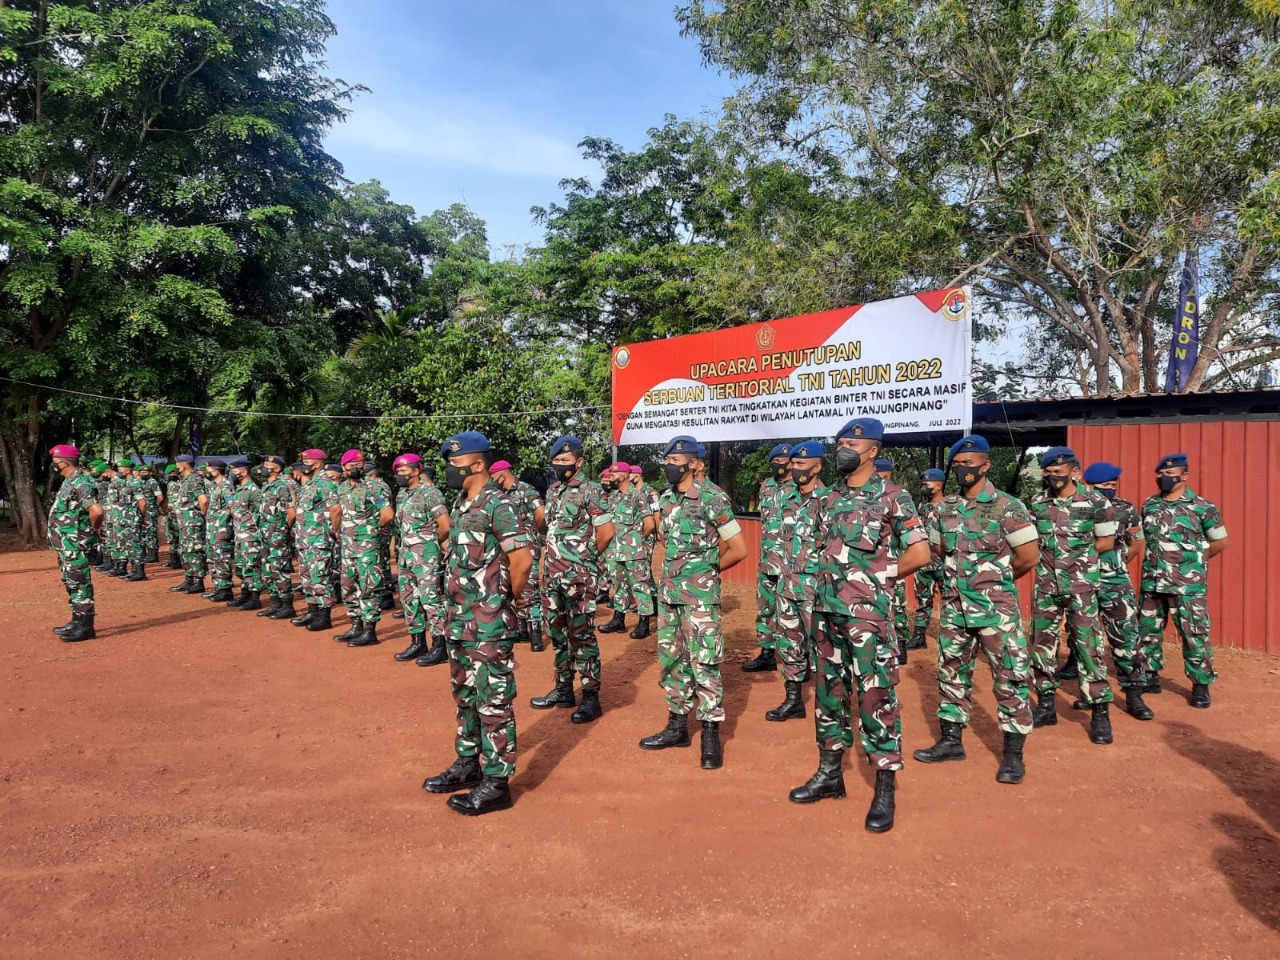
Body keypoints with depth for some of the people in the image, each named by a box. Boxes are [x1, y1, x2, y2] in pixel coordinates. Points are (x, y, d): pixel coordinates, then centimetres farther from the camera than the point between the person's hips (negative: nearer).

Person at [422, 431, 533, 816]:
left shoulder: (498, 505, -16)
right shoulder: (461, 504, 12)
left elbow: (522, 561, -21)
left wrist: (504, 600, -7)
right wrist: (457, 610, 14)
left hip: (489, 624, -9)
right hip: (461, 619, 10)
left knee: (493, 701, -1)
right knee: (464, 694, 20)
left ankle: (497, 783, 7)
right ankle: (468, 764, 34)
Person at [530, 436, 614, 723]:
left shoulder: (590, 491, -11)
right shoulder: (552, 490, 12)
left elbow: (606, 532, -13)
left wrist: (586, 557, 0)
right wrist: (548, 565, 15)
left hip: (579, 576, -8)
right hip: (553, 573, 8)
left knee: (581, 634, -5)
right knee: (557, 632, 15)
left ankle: (591, 697, 3)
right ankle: (563, 689, 27)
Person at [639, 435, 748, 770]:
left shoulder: (712, 499, -13)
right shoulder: (665, 499, 8)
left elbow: (738, 549, -10)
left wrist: (705, 572, 0)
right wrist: (676, 570, 10)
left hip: (700, 595, -8)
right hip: (668, 591, 8)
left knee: (703, 663, -6)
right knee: (670, 660, 13)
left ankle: (711, 736, 4)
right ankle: (677, 726, 26)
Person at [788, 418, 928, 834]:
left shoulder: (892, 497, -6)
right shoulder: (830, 498, 12)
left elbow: (919, 553, -7)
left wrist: (876, 577, -3)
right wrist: (833, 581, 7)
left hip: (868, 611, -7)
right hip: (826, 607, 7)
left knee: (876, 693, -5)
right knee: (829, 688, 14)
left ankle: (885, 790, 4)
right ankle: (829, 773, 27)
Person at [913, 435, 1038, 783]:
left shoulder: (1007, 507, -9)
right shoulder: (942, 509, 6)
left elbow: (1028, 557, -7)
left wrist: (994, 581, 5)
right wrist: (961, 576, 11)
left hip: (996, 608, -5)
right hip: (953, 607, 5)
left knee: (1009, 676, -2)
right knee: (952, 672, 13)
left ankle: (1014, 753, 7)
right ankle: (951, 740, 26)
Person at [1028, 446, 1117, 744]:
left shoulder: (1096, 503, -7)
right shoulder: (1038, 502, 4)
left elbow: (1106, 542, 1)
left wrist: (1078, 555, -3)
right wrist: (1058, 554, 1)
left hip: (1080, 584, -4)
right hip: (1045, 583, 4)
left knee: (1087, 645, -5)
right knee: (1042, 642, 8)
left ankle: (1100, 713, 3)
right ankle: (1046, 705, 20)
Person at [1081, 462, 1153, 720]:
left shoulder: (1126, 510, 0)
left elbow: (1137, 544, 13)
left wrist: (1115, 564, 11)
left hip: (1116, 584, 0)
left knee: (1126, 637, -4)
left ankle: (1134, 695, 4)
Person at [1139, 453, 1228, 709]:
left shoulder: (1203, 507, -6)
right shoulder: (1149, 505, 7)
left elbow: (1220, 542, 3)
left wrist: (1194, 562, 5)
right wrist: (1156, 560, 12)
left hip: (1188, 585, -4)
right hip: (1152, 582, 5)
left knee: (1194, 634, 0)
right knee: (1148, 630, 11)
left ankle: (1201, 685, 11)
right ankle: (1151, 674, 26)